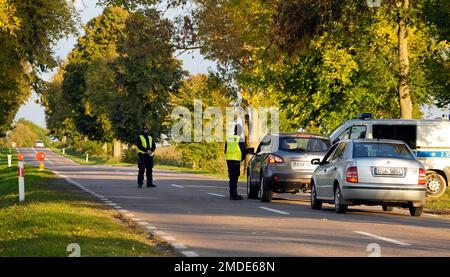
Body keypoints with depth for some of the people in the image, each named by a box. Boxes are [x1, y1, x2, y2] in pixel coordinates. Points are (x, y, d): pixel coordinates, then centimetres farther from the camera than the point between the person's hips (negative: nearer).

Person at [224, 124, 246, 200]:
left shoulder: (229, 139, 14)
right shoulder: (240, 140, -7)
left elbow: (225, 151, 15)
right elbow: (243, 151, -9)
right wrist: (242, 159, 8)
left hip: (229, 160, 6)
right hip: (236, 161, -6)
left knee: (232, 177, 14)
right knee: (234, 178, -7)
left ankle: (232, 194, 18)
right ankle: (234, 195, -10)